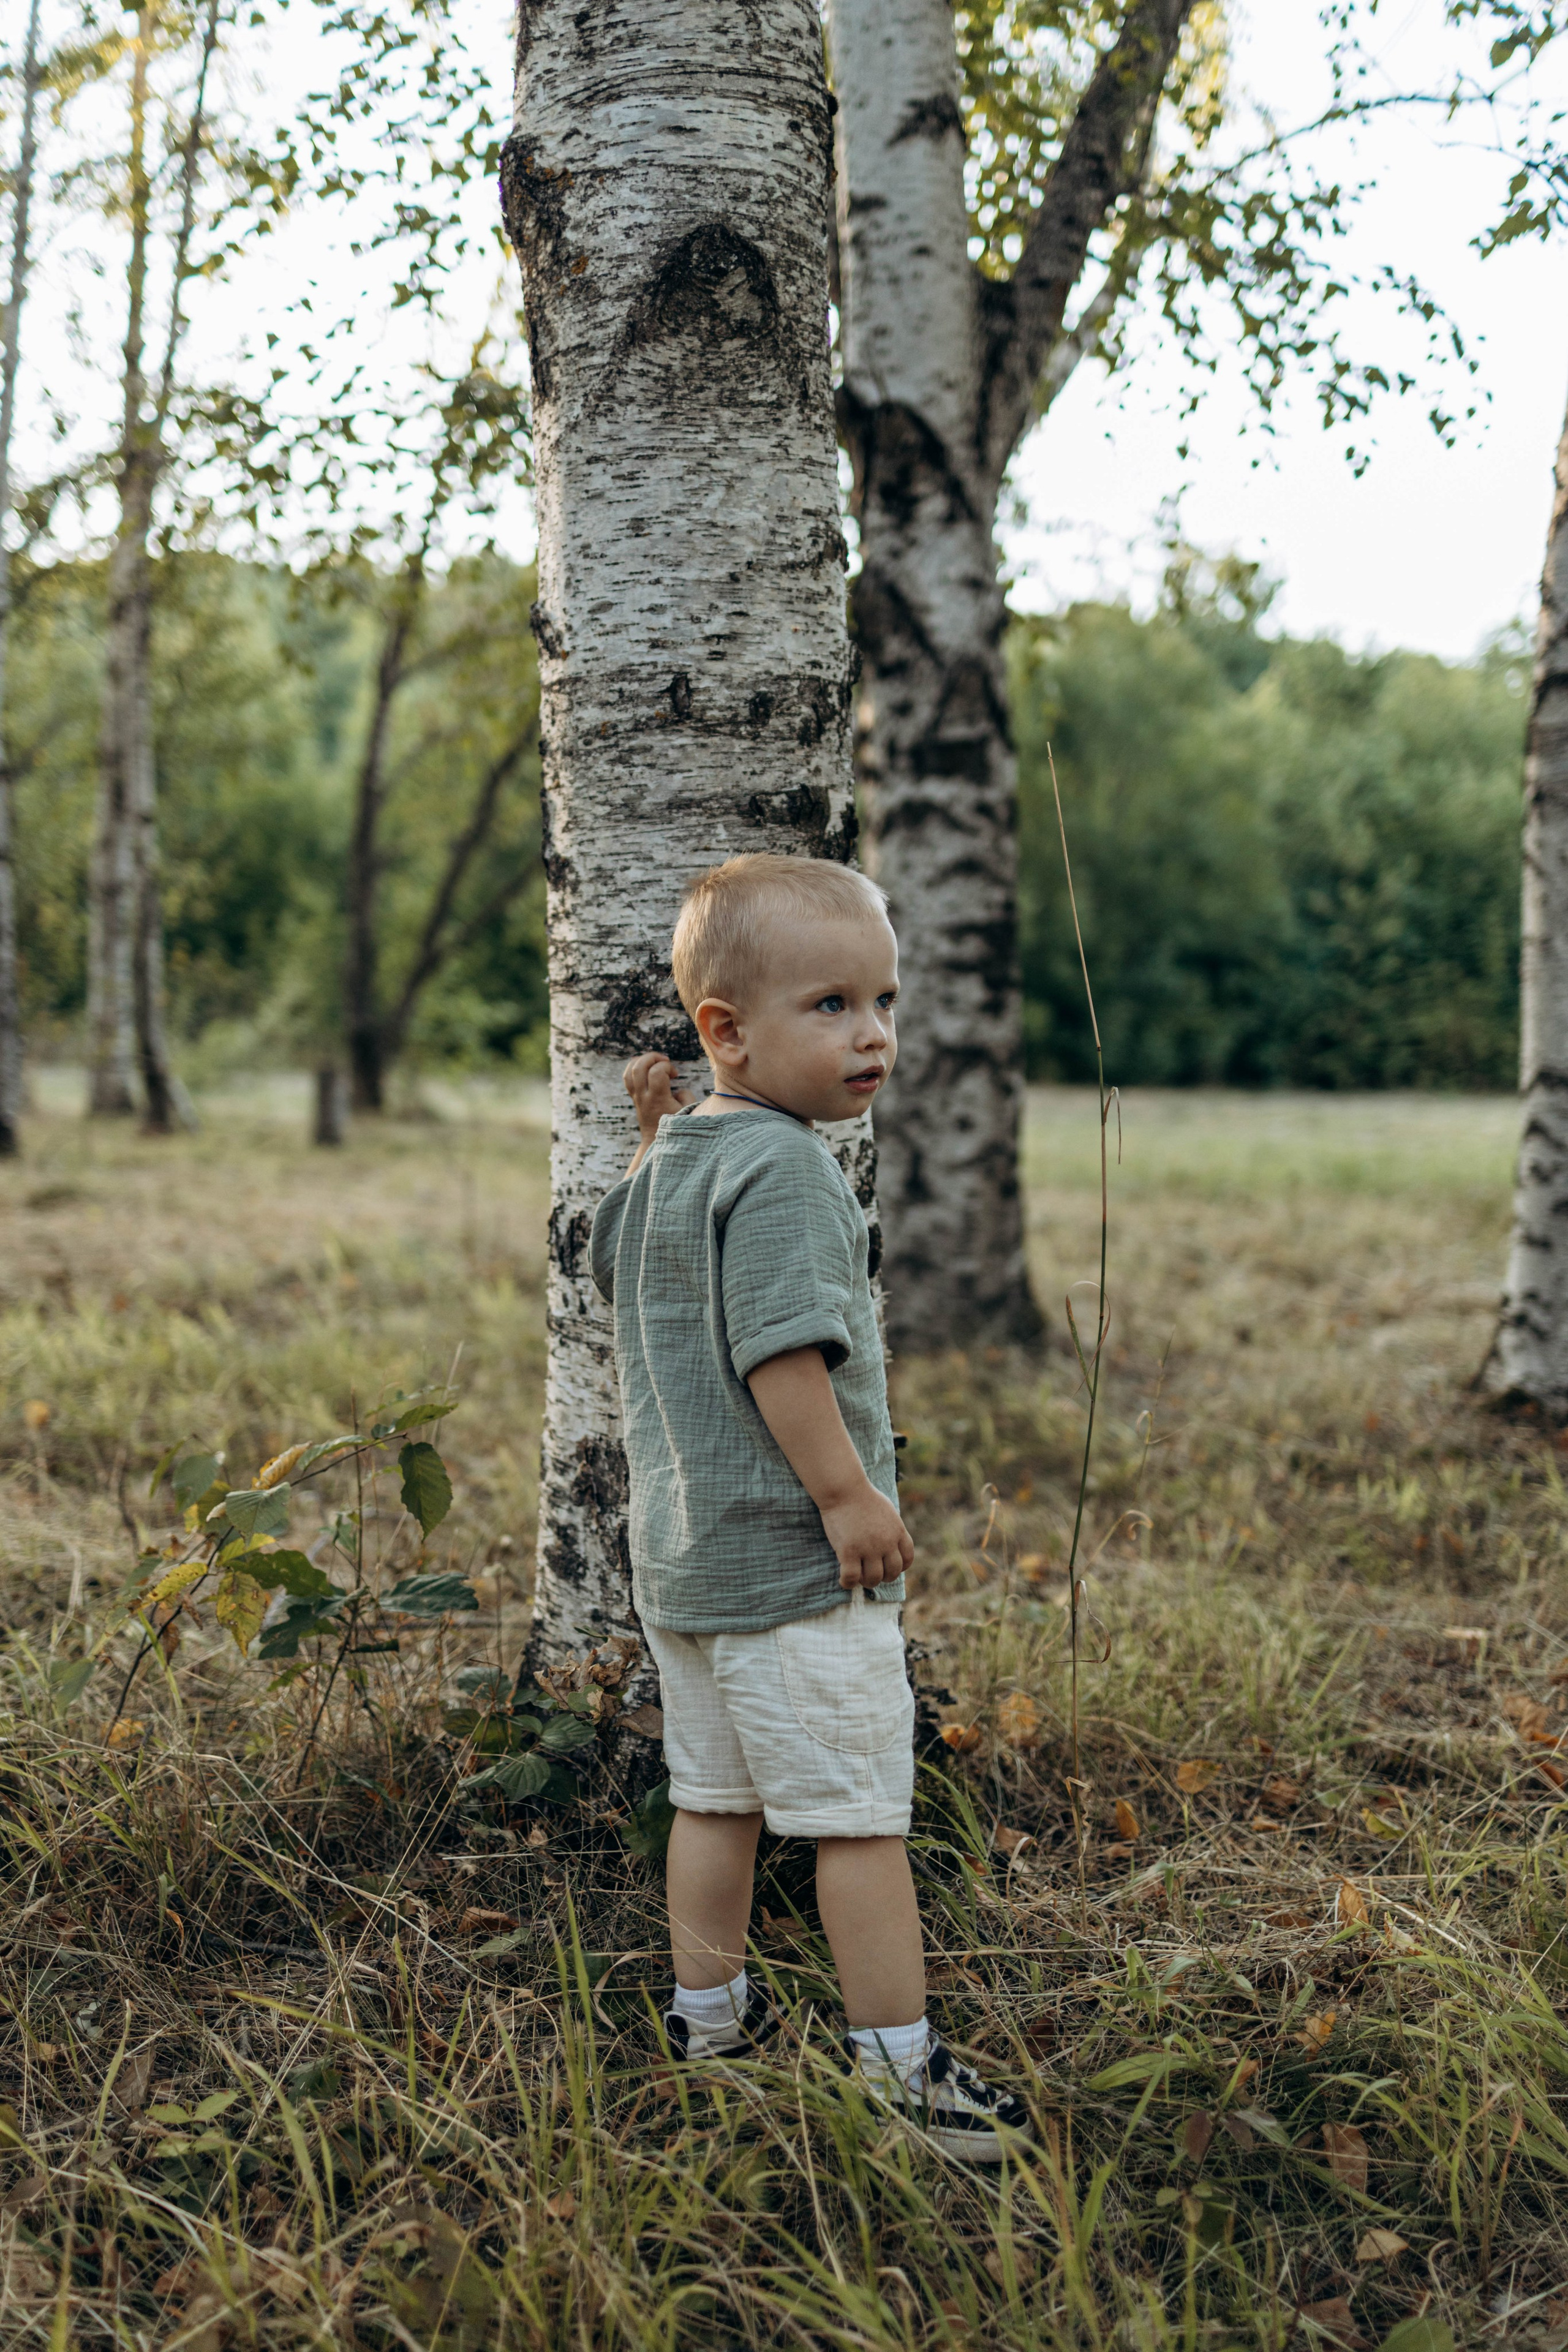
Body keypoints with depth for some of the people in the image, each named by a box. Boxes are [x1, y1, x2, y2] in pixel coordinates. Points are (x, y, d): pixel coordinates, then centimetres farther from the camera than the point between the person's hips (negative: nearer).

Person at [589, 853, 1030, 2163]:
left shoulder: (667, 1161, 10)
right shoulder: (780, 1169, -20)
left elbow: (614, 1256, 30)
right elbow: (779, 1349, -26)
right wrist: (847, 1491, -20)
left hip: (683, 1554, 9)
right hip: (793, 1562, -9)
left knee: (715, 1794, 19)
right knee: (860, 1816, -1)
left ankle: (709, 2018, 31)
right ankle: (900, 2070, 6)